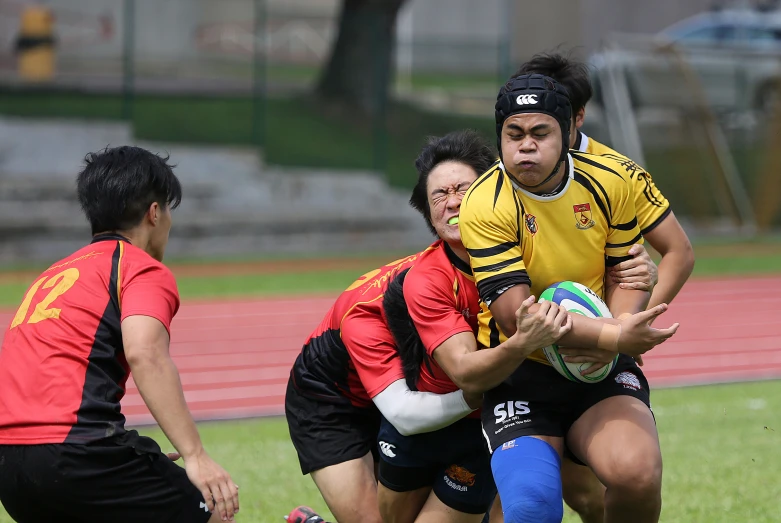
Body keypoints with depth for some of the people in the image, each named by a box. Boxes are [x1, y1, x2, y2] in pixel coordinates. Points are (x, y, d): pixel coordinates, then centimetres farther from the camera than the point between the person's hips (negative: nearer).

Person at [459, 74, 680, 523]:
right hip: (521, 374, -2)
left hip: (601, 369, 3)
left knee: (636, 473, -27)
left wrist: (621, 325, -12)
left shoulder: (609, 182, -1)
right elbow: (516, 315, -20)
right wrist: (608, 337, -30)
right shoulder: (485, 205, -14)